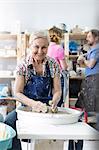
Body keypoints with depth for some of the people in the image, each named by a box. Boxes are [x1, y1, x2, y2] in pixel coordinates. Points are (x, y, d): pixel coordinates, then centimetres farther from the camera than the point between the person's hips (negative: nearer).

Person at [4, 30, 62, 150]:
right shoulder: (23, 65, -3)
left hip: (48, 109, 1)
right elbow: (17, 93, -6)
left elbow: (57, 91, 2)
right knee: (9, 121, -31)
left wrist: (54, 102, -22)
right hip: (28, 108, -1)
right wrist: (33, 103, -25)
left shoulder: (53, 64, 1)